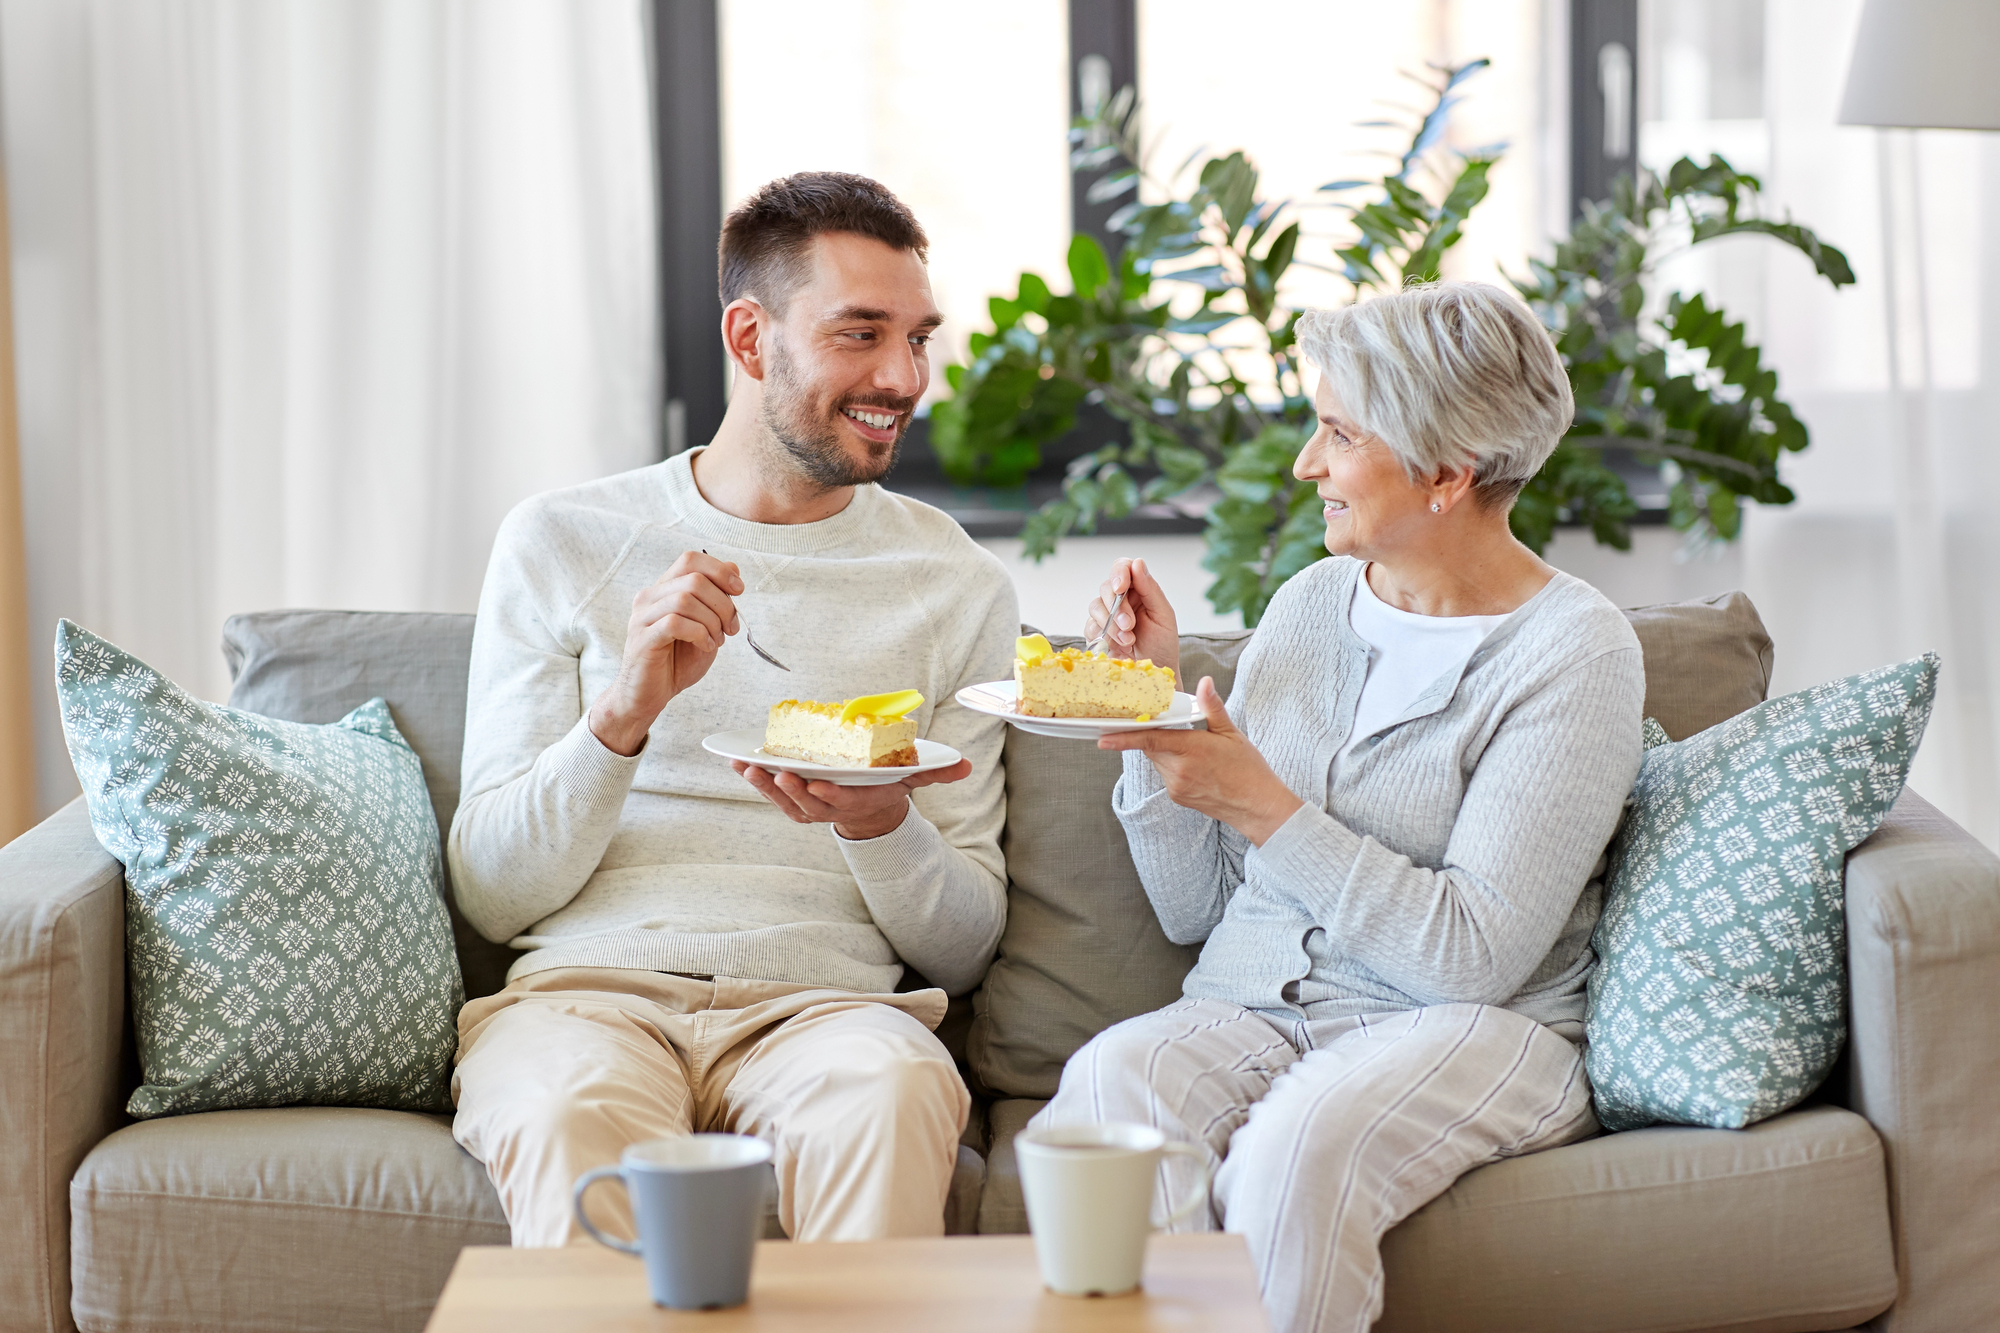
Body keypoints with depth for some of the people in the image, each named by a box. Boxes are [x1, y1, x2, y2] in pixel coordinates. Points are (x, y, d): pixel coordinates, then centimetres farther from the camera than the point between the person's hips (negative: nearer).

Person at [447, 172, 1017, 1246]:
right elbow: (490, 895, 5)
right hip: (585, 988, -1)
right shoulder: (562, 543, 10)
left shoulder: (959, 589, 12)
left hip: (820, 1002, 1)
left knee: (892, 1099, -35)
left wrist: (879, 824, -10)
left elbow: (961, 952, 12)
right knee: (575, 1117, -36)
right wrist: (624, 713, -12)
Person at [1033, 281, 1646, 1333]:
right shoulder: (1311, 603, 13)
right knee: (1108, 1081, -31)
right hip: (1246, 1010, 4)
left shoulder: (1573, 653, -5)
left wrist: (1260, 806, -13)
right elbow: (1192, 910, 15)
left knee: (1296, 1151, -37)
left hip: (1467, 1034, -4)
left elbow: (1472, 956, -14)